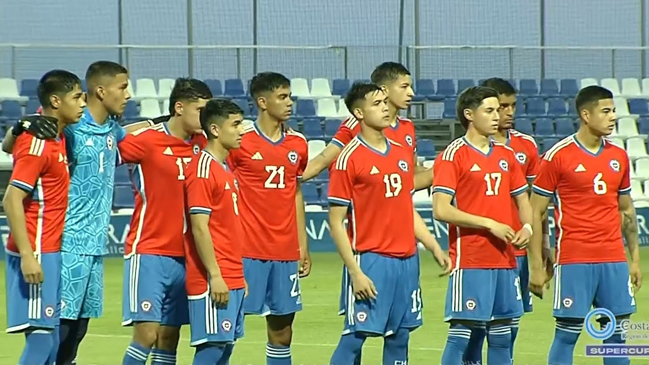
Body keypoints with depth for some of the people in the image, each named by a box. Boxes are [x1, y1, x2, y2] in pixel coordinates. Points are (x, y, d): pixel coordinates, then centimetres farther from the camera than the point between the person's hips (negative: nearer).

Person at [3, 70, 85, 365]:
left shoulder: (57, 137, 11)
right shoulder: (38, 143, -15)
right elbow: (12, 200, -20)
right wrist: (27, 255, -24)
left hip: (51, 252, 9)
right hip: (36, 254, -9)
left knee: (51, 339, 9)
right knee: (41, 337, -11)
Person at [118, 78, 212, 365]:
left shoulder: (201, 145, 7)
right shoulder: (147, 140, -11)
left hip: (183, 255, 6)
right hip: (148, 254, -6)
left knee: (169, 336, 8)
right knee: (147, 333, -13)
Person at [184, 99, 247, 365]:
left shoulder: (223, 168, 16)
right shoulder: (202, 169, -12)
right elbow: (199, 228, -17)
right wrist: (215, 276, -20)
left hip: (231, 280, 9)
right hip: (214, 281, -9)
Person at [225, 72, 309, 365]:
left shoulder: (298, 144, 9)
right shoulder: (240, 141, -6)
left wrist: (303, 244, 14)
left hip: (286, 253, 5)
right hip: (247, 251, -5)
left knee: (282, 329, 8)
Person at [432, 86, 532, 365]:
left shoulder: (506, 155, 13)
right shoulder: (453, 155, -7)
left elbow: (522, 200, 22)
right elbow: (441, 210, -15)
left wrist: (527, 227, -1)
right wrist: (489, 224, -16)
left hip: (505, 260, 7)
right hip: (470, 261, -7)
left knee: (501, 336, 9)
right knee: (461, 333, -8)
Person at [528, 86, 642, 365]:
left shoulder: (619, 156, 11)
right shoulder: (558, 156, -6)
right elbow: (535, 213, -3)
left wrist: (635, 259, 14)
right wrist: (536, 266, -7)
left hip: (614, 261, 5)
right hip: (574, 261, -5)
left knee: (616, 333, 5)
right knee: (567, 333, -2)